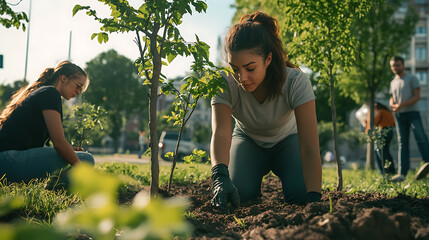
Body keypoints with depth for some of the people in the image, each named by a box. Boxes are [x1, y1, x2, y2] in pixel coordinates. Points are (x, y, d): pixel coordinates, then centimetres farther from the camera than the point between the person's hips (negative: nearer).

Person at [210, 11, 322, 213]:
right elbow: (220, 133, -45)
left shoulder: (295, 82, -35)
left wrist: (314, 197, -52)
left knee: (300, 193, -25)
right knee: (240, 193, -26)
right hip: (248, 139, 1)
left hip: (287, 139, 0)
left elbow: (310, 148, -40)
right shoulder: (225, 85, -30)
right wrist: (220, 177, -64)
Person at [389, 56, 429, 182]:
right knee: (402, 142, -2)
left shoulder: (412, 78, 6)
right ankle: (402, 173, -7)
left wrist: (402, 105, -17)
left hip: (412, 112, -4)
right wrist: (393, 105, -2)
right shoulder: (393, 82, 21)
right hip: (399, 115, 4)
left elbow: (417, 96, -4)